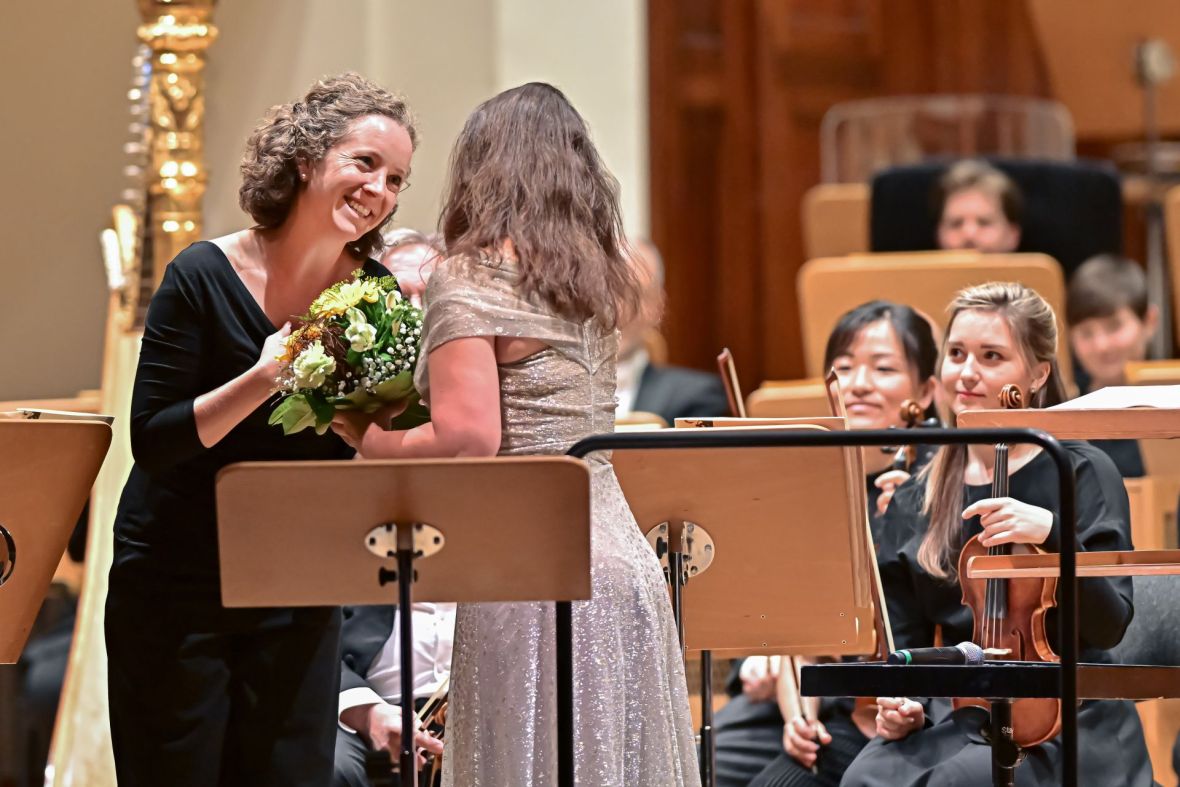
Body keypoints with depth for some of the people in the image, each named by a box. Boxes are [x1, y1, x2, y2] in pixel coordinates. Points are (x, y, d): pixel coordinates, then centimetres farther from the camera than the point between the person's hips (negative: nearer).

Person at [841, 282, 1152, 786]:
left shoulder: (1082, 474, -3)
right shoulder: (916, 502, 11)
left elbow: (1108, 626, -12)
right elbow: (904, 640, 15)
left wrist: (1052, 535, -27)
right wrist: (897, 704, -6)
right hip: (957, 720, 4)